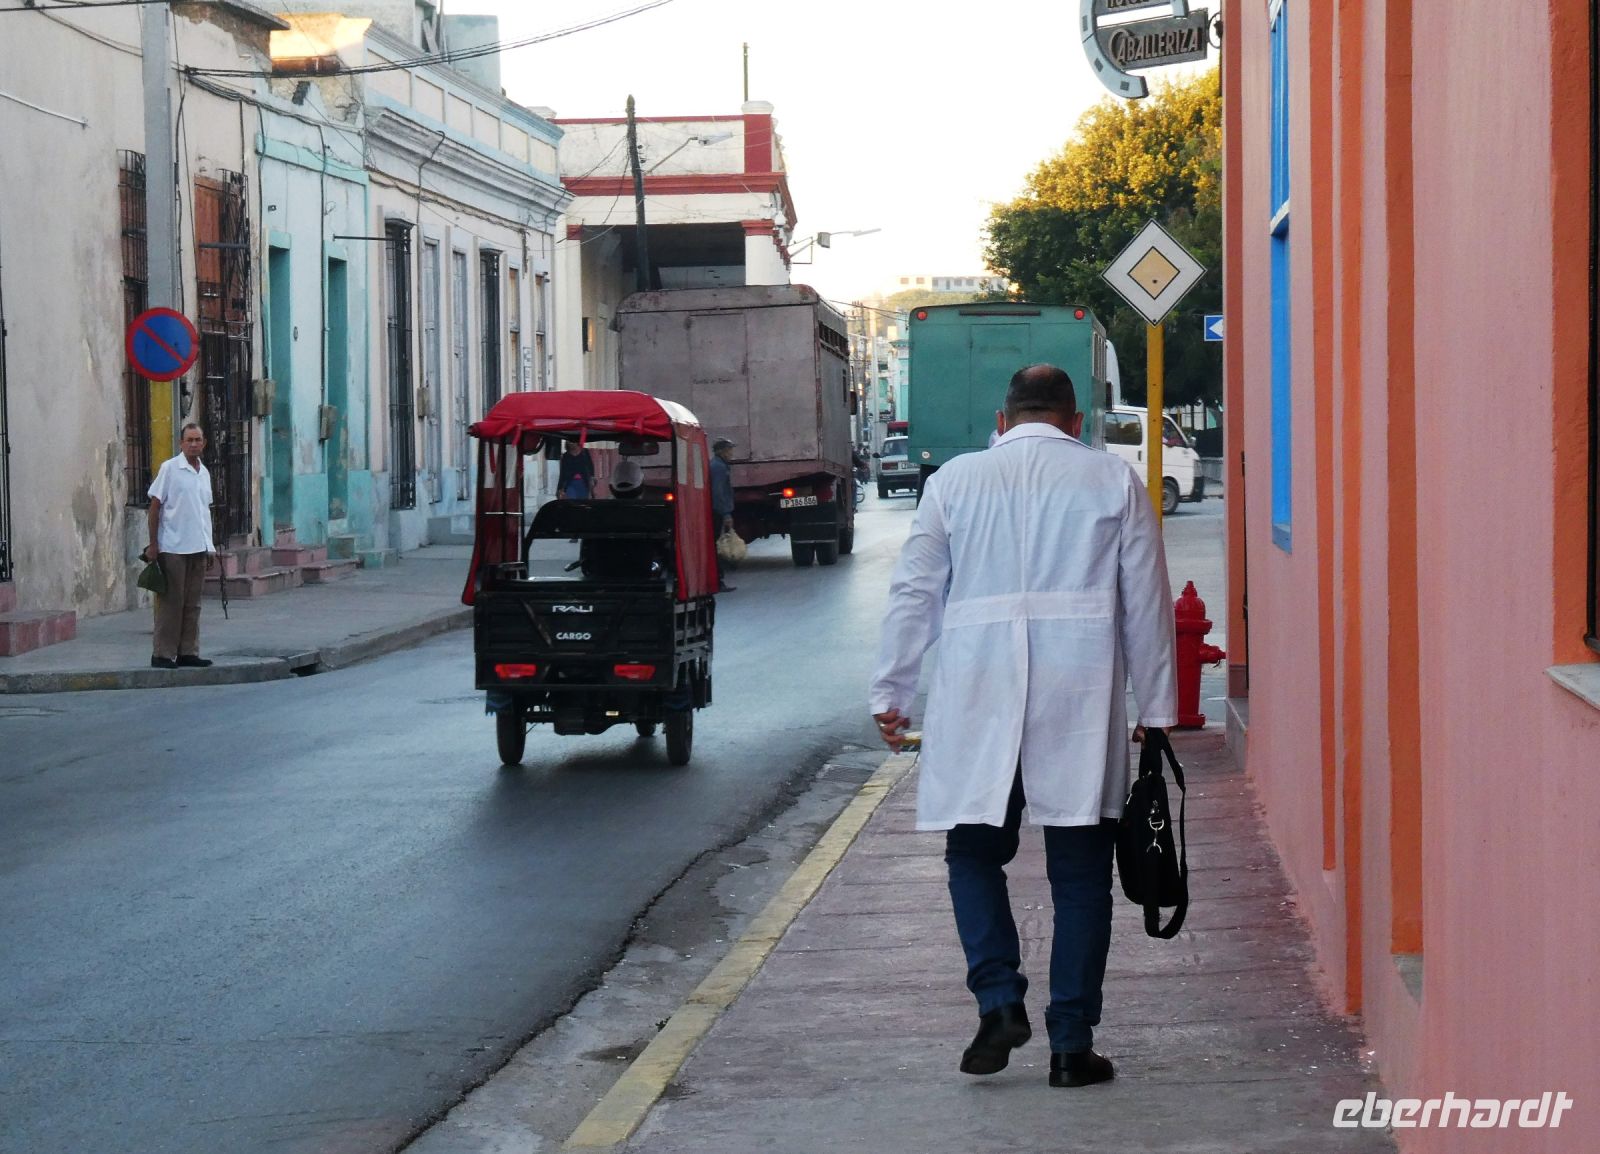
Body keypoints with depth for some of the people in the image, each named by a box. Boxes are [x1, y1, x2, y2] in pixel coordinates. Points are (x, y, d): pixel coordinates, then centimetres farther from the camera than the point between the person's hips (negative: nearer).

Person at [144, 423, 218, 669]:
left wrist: (210, 547, 18)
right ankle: (162, 653, 0)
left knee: (192, 604, 8)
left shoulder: (204, 473, 14)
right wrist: (153, 544, -10)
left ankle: (188, 652, 13)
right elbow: (155, 506, -5)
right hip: (173, 547, -6)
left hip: (199, 547, 6)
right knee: (171, 602, -4)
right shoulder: (170, 468, -5)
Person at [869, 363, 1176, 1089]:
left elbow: (914, 594, 8)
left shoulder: (955, 480, 9)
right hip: (1081, 702, 0)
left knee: (975, 853, 13)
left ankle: (999, 1002, -5)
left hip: (978, 698, 0)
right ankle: (1072, 1044, 4)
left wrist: (891, 693, 15)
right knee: (1080, 873, 5)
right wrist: (1157, 710, 13)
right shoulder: (1115, 481, 9)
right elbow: (1147, 603, 8)